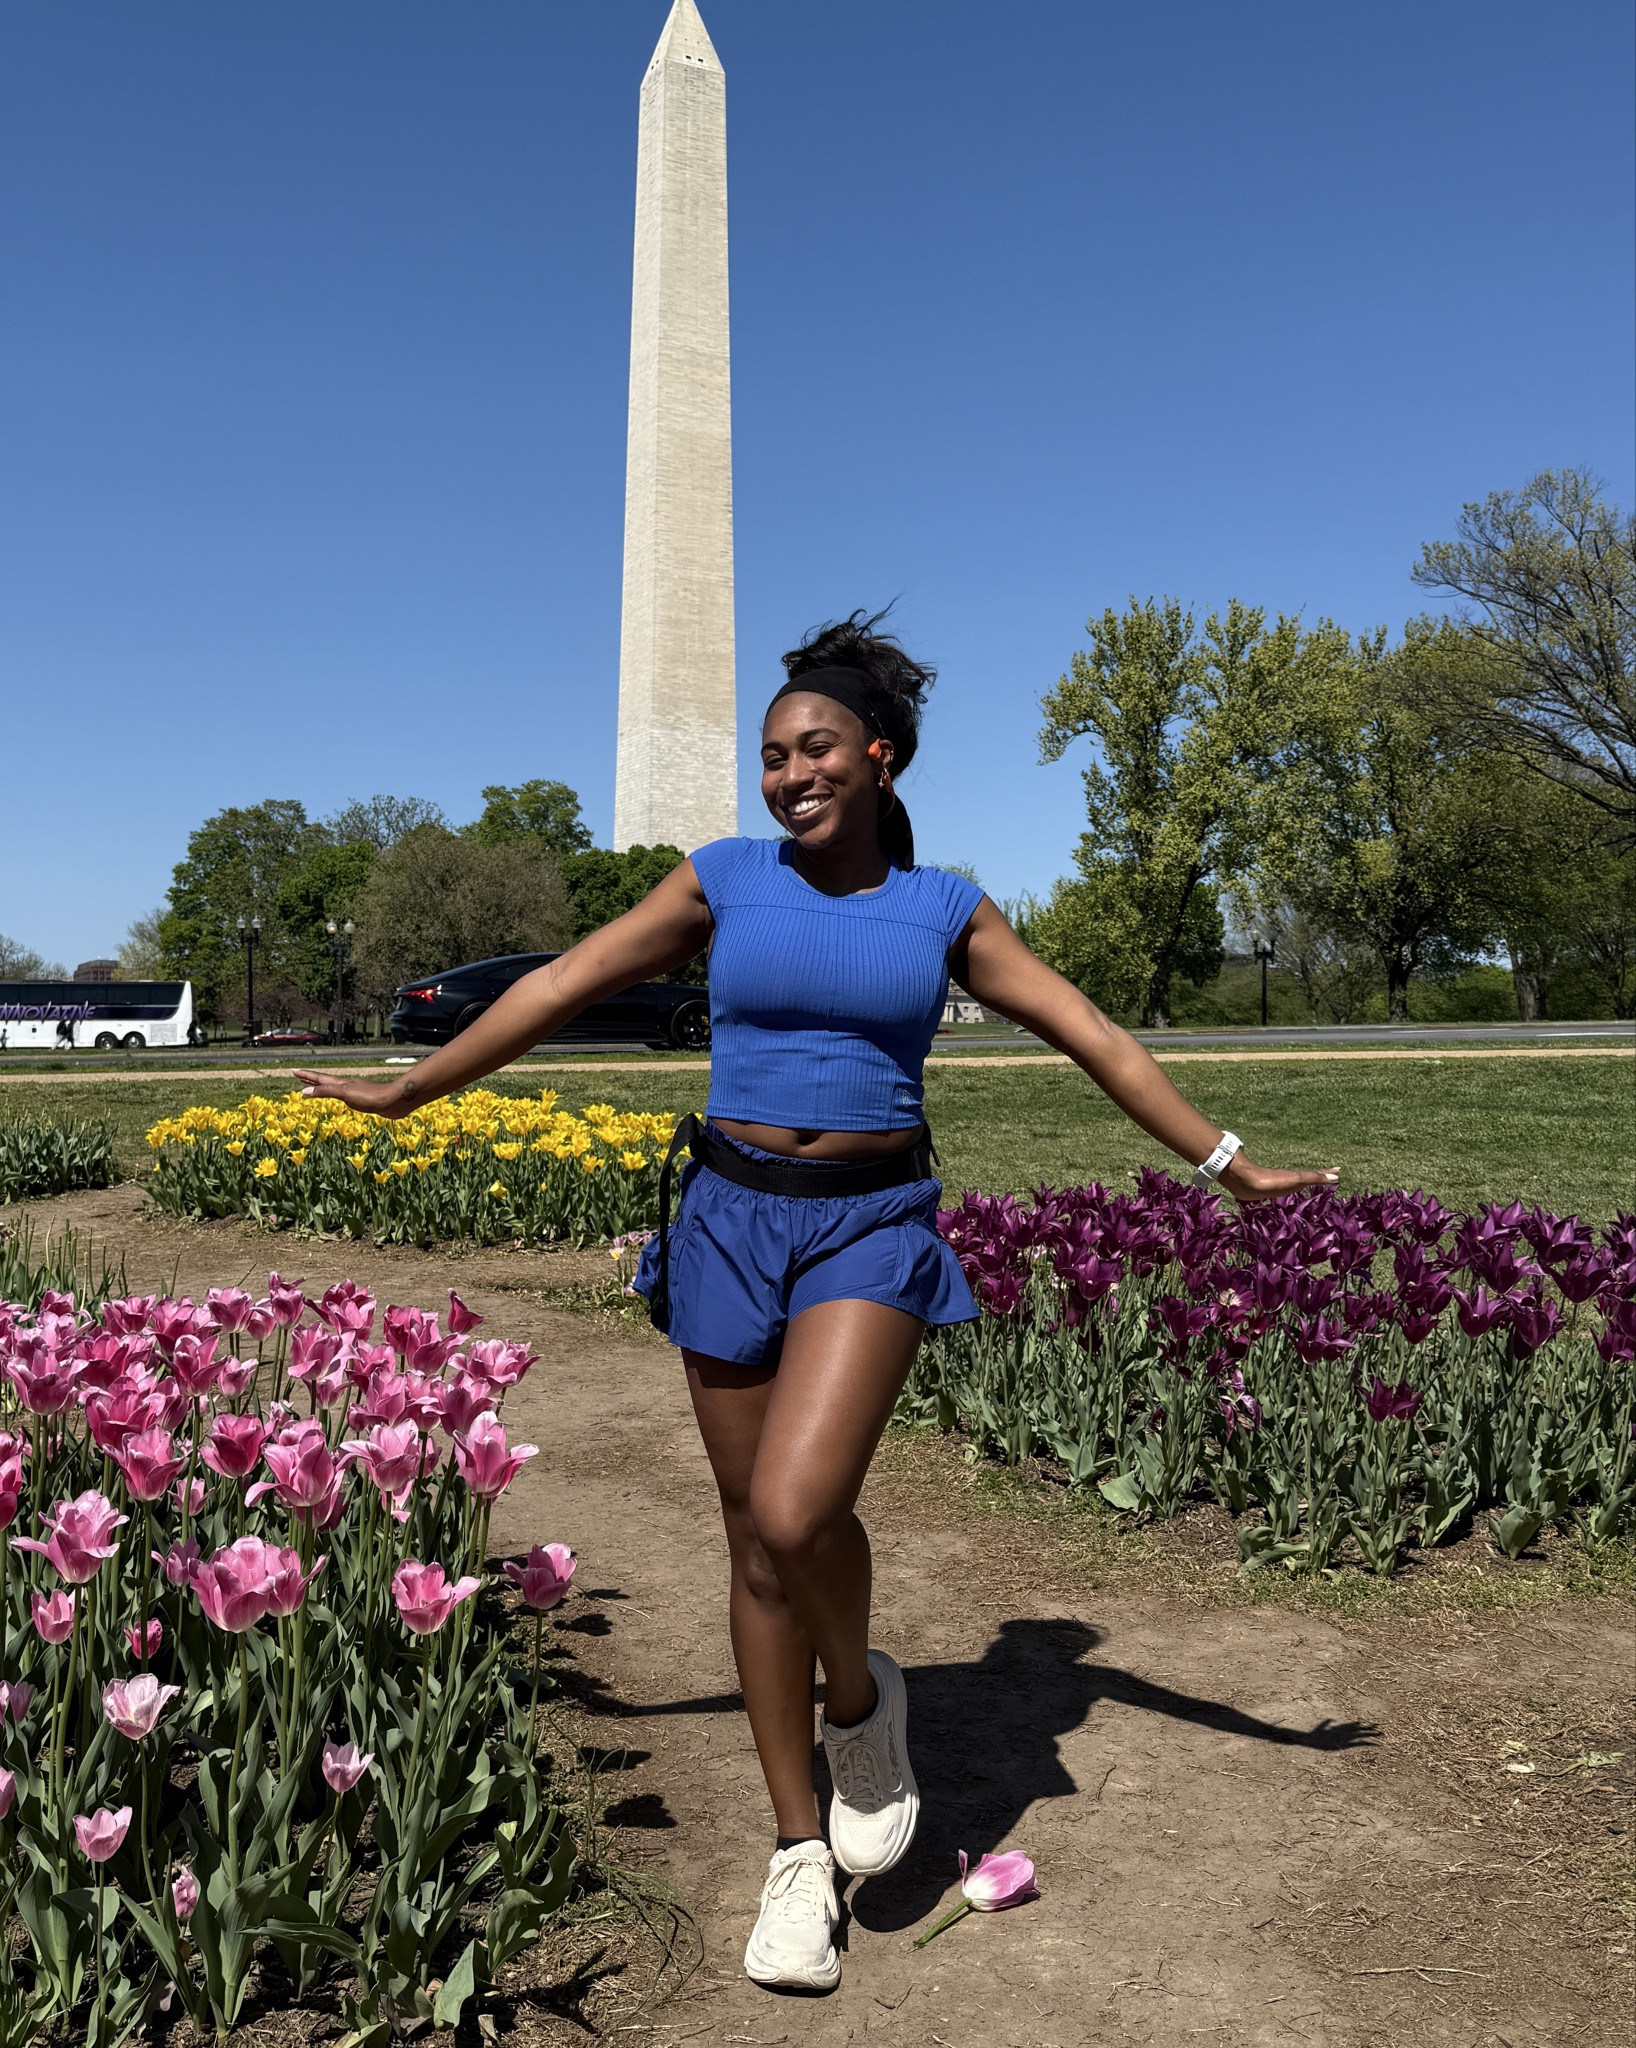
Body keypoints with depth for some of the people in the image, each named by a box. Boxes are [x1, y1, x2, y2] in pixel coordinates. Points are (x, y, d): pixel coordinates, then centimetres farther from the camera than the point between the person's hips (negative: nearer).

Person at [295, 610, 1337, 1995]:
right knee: (757, 1546, 7)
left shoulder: (942, 909, 2)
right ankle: (801, 1855, 25)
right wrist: (409, 1092, 11)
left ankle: (862, 1695, 12)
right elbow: (561, 987, 7)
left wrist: (1230, 1166, 6)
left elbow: (1096, 1040, 6)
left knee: (795, 1511, -23)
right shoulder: (725, 881, 3)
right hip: (732, 1221, 2)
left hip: (876, 1229, -2)